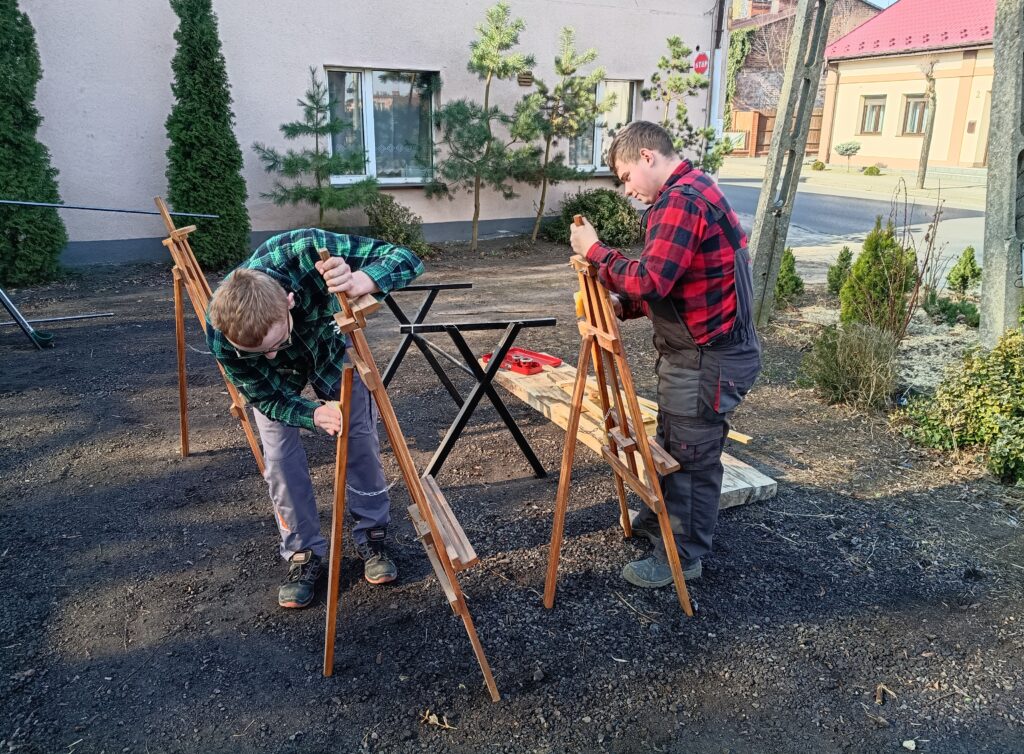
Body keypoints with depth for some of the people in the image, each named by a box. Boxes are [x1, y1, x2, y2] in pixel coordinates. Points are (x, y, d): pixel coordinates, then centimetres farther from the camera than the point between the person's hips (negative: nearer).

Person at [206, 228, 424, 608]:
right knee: (280, 455, -9)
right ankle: (303, 553, 11)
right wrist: (314, 415, -45)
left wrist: (359, 282, -59)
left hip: (332, 344, 1)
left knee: (361, 438, 1)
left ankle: (373, 535, 20)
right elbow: (267, 396, -23)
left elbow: (406, 258, -38)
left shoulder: (306, 253, -45)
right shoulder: (220, 334, -39)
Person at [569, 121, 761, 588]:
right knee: (670, 444, 23)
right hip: (697, 352, 10)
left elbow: (650, 281, -30)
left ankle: (682, 557, 20)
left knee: (693, 457, 4)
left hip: (707, 359, -10)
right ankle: (657, 521, 42)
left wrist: (595, 251, -17)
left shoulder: (681, 200, -21)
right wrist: (623, 306, 6)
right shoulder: (693, 190, 14)